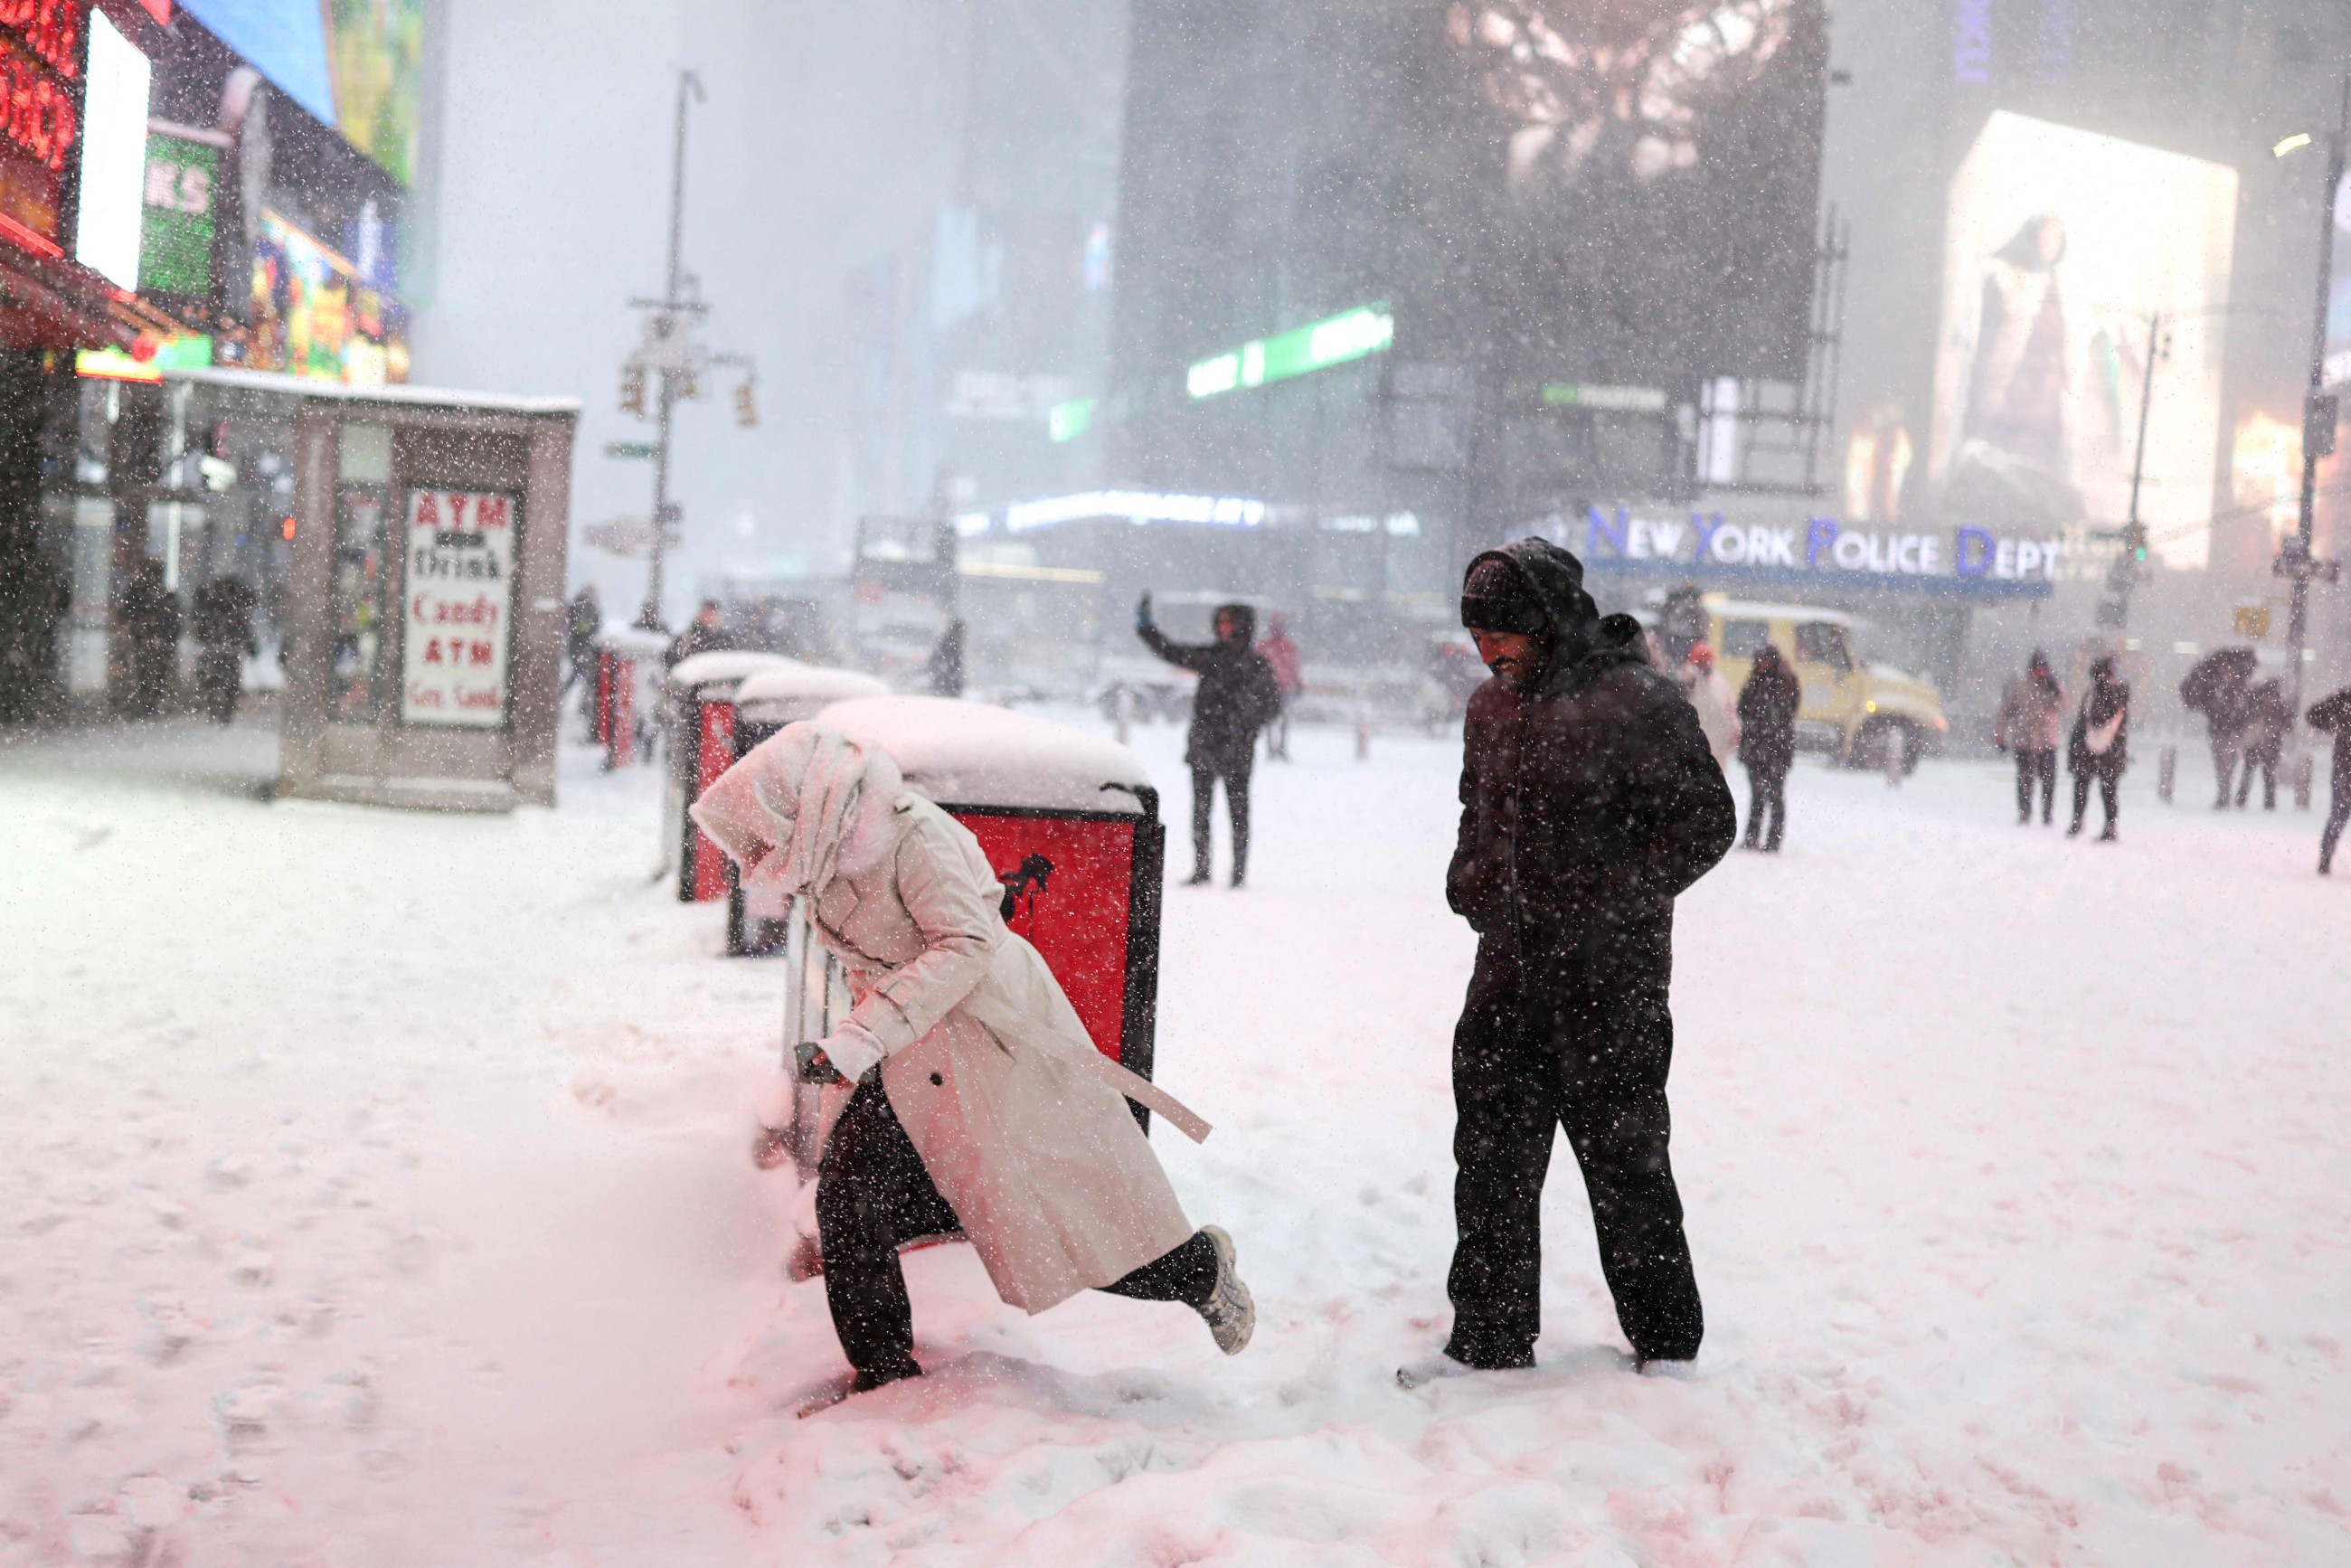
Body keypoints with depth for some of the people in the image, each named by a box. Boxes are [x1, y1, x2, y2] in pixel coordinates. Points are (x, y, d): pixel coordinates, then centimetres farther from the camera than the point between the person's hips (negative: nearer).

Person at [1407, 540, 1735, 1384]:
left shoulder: (1637, 699, -12)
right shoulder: (1493, 705, 9)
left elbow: (1707, 819, -9)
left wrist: (1612, 900, -14)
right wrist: (1470, 882, 7)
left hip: (1610, 975, -6)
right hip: (1510, 966, 6)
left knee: (1622, 1156, 4)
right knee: (1491, 1156, 9)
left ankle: (1667, 1345, 22)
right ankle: (1489, 1339, 22)